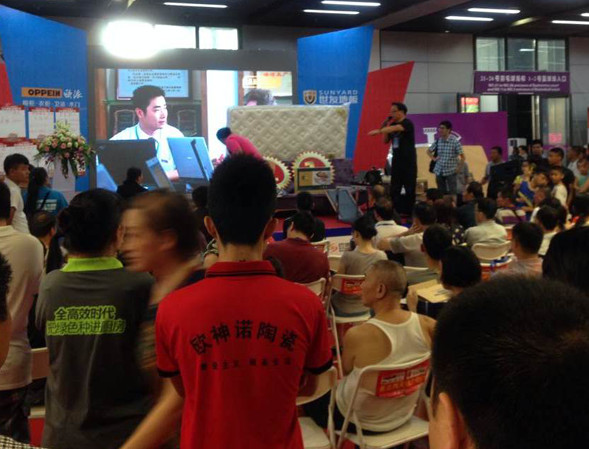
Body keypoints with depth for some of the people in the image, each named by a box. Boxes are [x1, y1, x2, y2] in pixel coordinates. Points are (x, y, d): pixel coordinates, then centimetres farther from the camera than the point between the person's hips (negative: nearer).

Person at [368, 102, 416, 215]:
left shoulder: (407, 123, -12)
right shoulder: (392, 124, 10)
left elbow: (395, 128, -31)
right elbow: (385, 141, 13)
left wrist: (379, 131, -42)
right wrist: (386, 126, -2)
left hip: (409, 161, -6)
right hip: (396, 160, 6)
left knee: (410, 189, -1)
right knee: (394, 189, 3)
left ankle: (409, 213, 8)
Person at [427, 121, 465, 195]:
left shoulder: (455, 141, -9)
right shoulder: (438, 141, 3)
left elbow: (462, 156, -6)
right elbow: (429, 151, 19)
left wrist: (459, 168, -9)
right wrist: (433, 158, 4)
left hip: (451, 172, -4)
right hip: (439, 171, 4)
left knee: (452, 192, -2)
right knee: (441, 193, 12)